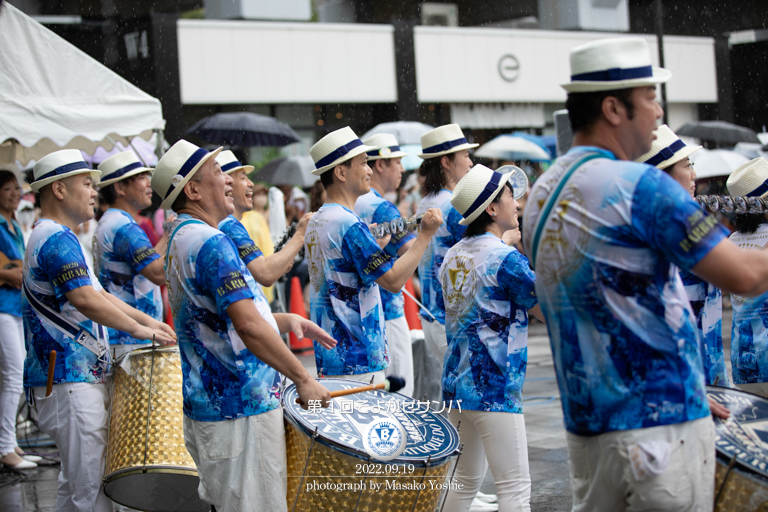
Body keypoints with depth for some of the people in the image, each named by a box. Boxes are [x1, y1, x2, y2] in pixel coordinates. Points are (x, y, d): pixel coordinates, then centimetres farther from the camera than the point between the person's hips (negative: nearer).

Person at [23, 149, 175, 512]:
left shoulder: (53, 237, 20)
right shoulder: (57, 240, -15)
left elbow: (98, 293, 25)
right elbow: (84, 299, -27)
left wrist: (147, 319, 19)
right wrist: (139, 330, -20)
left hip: (77, 377, 11)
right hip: (70, 382, -11)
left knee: (75, 481, 16)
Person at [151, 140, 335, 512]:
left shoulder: (180, 240, 14)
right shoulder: (212, 243, -19)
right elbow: (249, 327, -27)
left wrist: (285, 321, 13)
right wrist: (303, 379, -20)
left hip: (207, 400, 10)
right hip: (241, 409, -10)